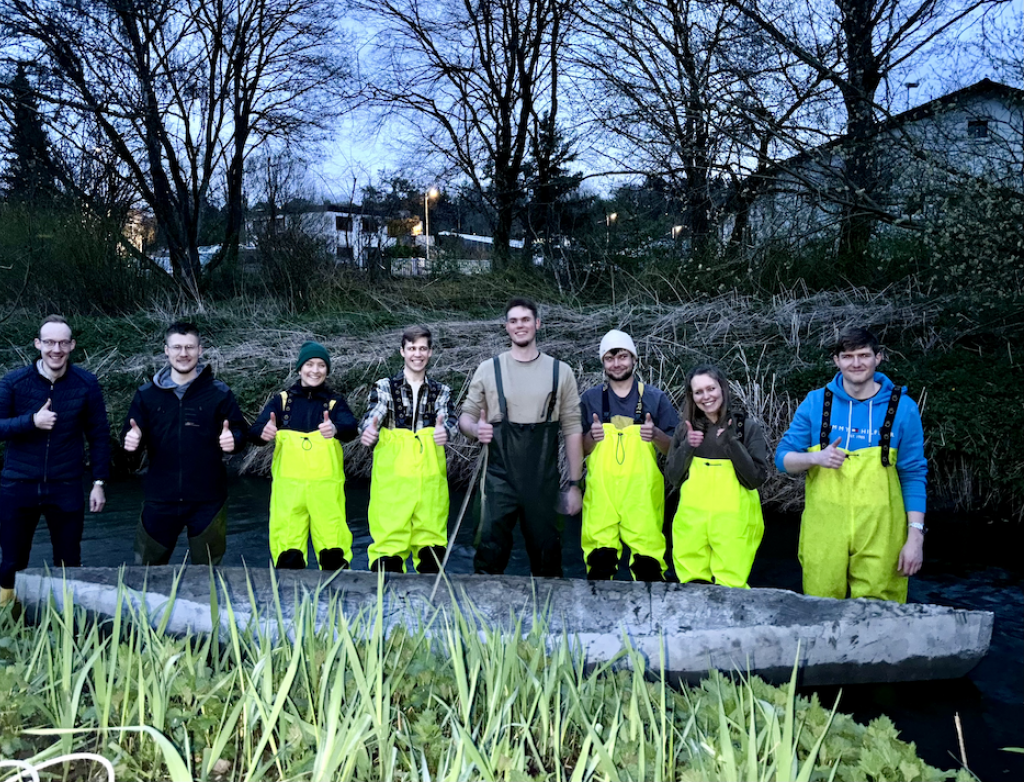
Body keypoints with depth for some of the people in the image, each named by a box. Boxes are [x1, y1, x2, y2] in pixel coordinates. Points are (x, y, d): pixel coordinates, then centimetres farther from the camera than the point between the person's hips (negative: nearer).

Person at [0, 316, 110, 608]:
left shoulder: (86, 384, -3)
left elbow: (99, 435, 3)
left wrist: (99, 482, 0)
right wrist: (32, 421, -23)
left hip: (66, 488, 0)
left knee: (68, 564, 8)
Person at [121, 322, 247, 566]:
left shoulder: (219, 393, -1)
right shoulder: (147, 394, 4)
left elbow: (241, 430, 1)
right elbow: (130, 434, 8)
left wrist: (234, 439, -22)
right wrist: (131, 440, -15)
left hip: (207, 500, -1)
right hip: (160, 500, 2)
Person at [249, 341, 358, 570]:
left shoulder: (335, 402, 9)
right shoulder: (282, 399, 11)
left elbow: (350, 429, -11)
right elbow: (255, 432, -3)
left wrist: (335, 429, -34)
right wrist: (263, 433, -27)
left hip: (326, 485, 0)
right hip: (288, 485, 0)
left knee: (333, 550, -4)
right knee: (287, 555, -2)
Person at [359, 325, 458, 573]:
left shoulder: (441, 392, 15)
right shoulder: (384, 387, 10)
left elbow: (449, 421, -2)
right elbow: (372, 418, -5)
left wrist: (446, 431, -26)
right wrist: (368, 432, -29)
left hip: (430, 478, 2)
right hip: (392, 476, -2)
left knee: (431, 542, 1)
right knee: (388, 537, -7)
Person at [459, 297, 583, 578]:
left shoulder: (561, 372, 5)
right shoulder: (488, 369, 4)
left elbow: (572, 430, 4)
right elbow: (466, 415, 8)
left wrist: (575, 485, 1)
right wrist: (475, 429, -17)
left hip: (544, 482, 1)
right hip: (499, 479, 0)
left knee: (547, 557, 9)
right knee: (489, 555, -4)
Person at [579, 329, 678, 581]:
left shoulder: (655, 398, 9)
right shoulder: (590, 398, 10)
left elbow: (674, 449, 8)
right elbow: (578, 451, 10)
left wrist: (656, 435, -13)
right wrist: (591, 437, -11)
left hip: (642, 492, 0)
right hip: (601, 491, 1)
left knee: (648, 560, -8)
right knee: (599, 558, -6)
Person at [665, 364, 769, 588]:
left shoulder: (748, 427, -2)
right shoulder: (687, 429, 8)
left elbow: (757, 478, -8)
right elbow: (672, 477, 7)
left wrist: (731, 443, -17)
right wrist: (687, 447, -8)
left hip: (733, 522, -3)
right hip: (692, 521, 3)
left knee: (730, 589, -4)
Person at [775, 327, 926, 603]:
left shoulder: (903, 408, 2)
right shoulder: (816, 403, 4)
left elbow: (913, 475, 4)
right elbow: (783, 458, 8)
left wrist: (916, 536, -2)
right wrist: (815, 458, -13)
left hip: (879, 531, -1)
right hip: (824, 529, 1)